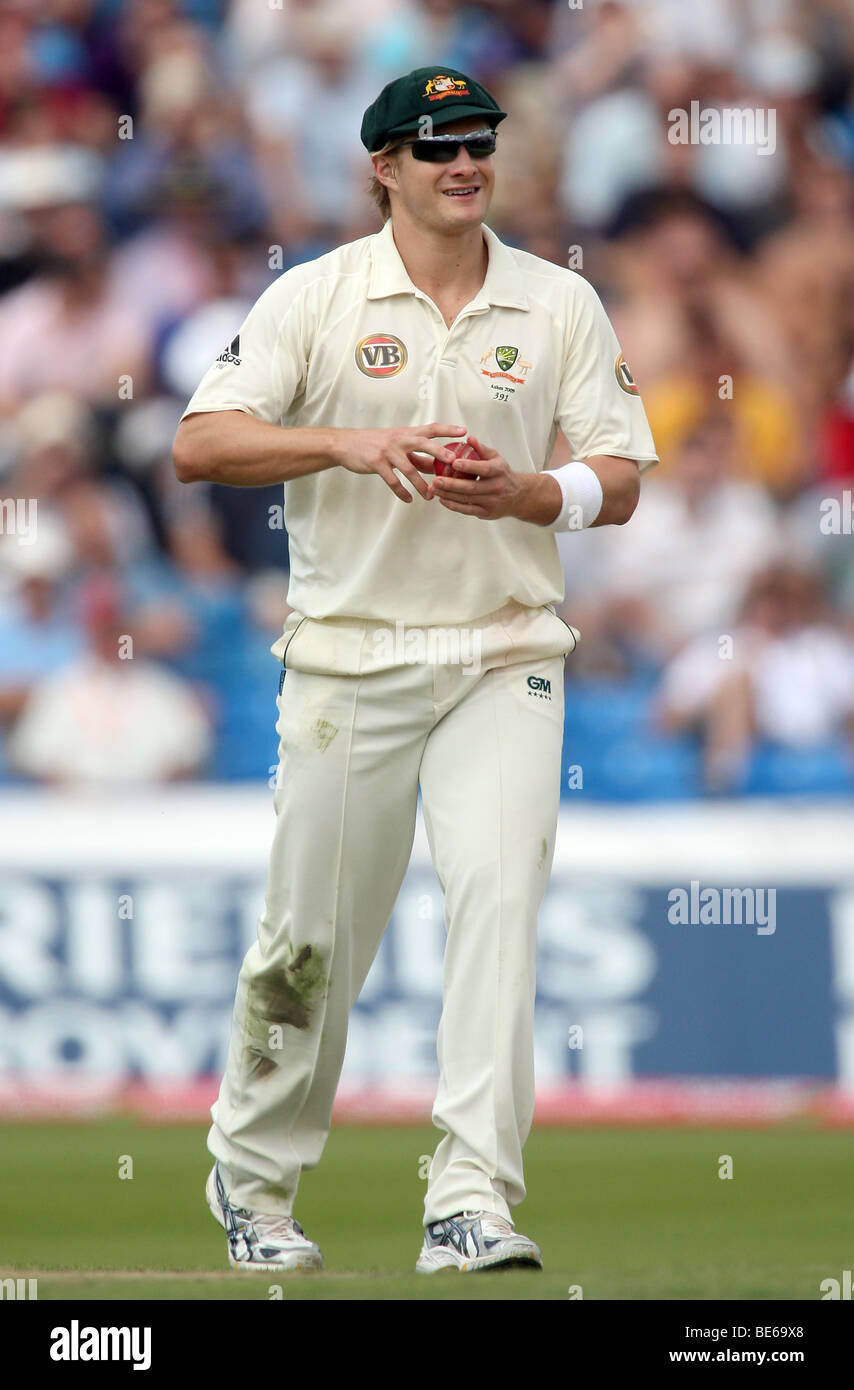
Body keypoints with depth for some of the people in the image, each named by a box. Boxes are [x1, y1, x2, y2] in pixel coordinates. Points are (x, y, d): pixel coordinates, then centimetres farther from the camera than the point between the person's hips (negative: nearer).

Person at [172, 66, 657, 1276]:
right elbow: (199, 446, -9)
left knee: (498, 893, -18)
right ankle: (253, 1177, 28)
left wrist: (522, 491, -16)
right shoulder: (316, 297, 0)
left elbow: (620, 484, 5)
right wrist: (348, 444, -24)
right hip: (348, 661, -1)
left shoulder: (560, 305, 6)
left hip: (504, 656, 1)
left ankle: (472, 1202, -22)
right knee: (313, 936, 5)